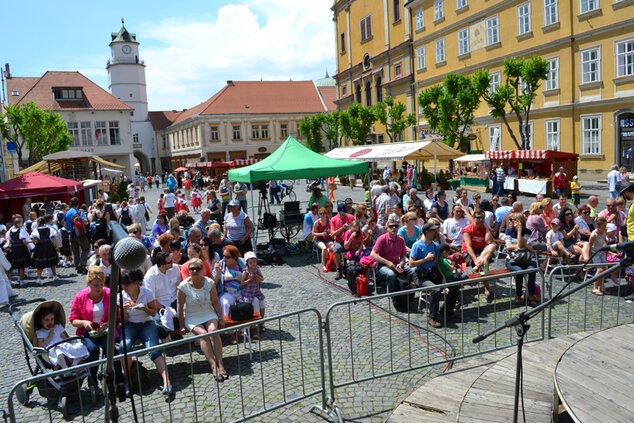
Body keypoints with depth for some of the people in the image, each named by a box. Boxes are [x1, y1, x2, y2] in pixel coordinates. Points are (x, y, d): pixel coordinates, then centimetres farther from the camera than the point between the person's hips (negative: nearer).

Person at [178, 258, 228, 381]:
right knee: (203, 334, -28)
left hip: (208, 314, 2)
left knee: (213, 331, -28)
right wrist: (182, 326, -5)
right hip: (192, 317, -1)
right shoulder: (183, 286, -10)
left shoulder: (209, 283, -3)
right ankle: (213, 366, -30)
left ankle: (220, 365, -29)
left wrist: (221, 318, 1)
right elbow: (180, 307, -5)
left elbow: (215, 301, 5)